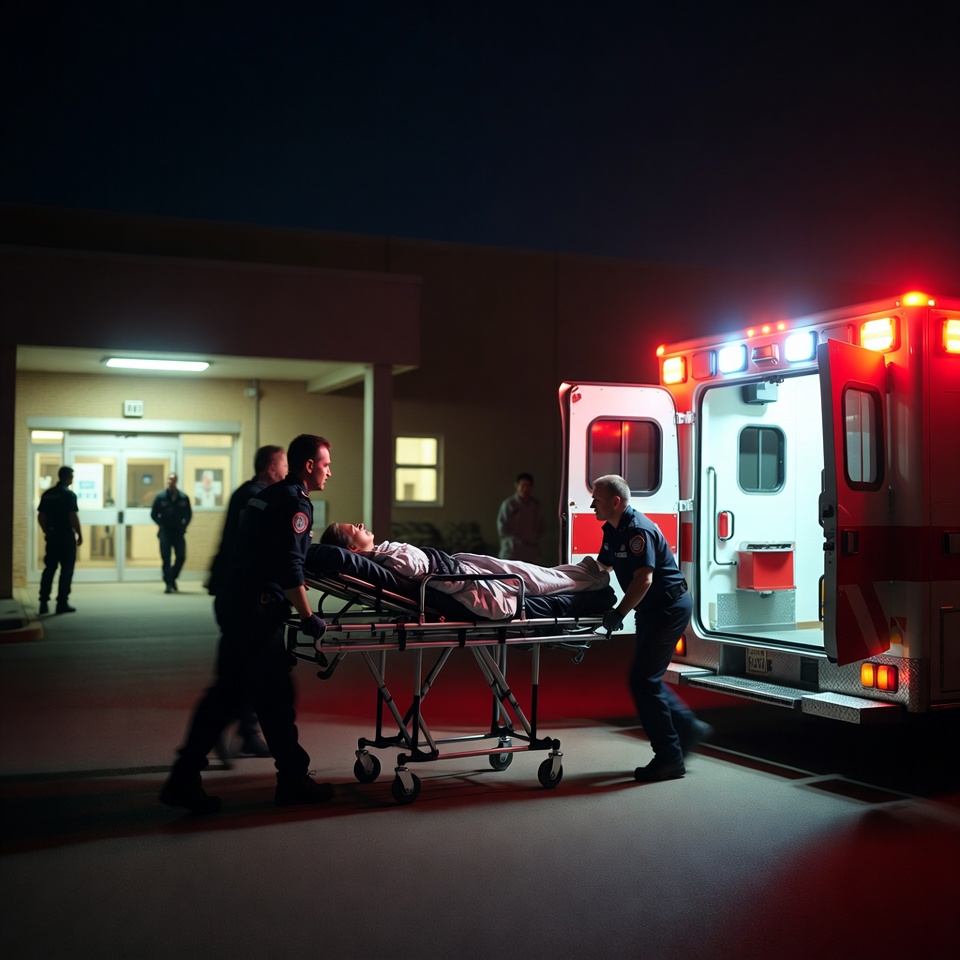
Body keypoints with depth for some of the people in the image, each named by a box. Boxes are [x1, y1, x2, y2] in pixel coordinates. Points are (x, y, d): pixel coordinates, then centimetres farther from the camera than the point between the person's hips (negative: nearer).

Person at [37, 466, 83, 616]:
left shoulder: (47, 494, 9)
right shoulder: (69, 494, -11)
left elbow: (40, 516, 11)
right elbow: (73, 517, -16)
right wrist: (80, 534, -7)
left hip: (52, 536, 6)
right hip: (66, 536, -6)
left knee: (49, 569, 10)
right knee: (66, 570, 2)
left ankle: (44, 603, 6)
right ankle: (62, 603, 2)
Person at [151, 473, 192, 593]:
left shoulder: (183, 498, 2)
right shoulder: (160, 497, 1)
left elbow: (189, 514, 12)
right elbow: (153, 513, 8)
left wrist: (184, 525, 2)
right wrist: (161, 524, 0)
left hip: (178, 532, 1)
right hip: (165, 532, -1)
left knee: (181, 556, -3)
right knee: (166, 558, -4)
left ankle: (172, 578, 21)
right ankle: (169, 584, -1)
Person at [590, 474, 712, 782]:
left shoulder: (638, 530, -21)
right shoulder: (612, 530, 9)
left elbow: (643, 579, -28)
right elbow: (601, 568, 19)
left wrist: (619, 613, -28)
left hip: (670, 607, -10)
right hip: (653, 609, 10)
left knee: (643, 680, -9)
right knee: (647, 678, 14)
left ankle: (670, 759, -1)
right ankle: (689, 727, 27)